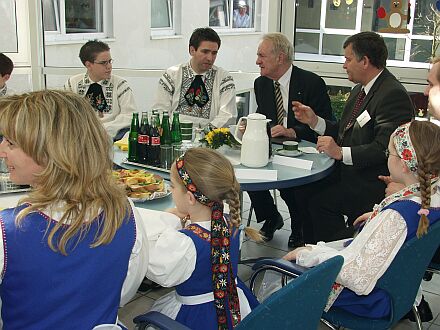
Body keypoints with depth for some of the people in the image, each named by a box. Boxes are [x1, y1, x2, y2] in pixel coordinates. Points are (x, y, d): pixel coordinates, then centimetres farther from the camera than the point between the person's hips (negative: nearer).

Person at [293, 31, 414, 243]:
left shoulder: (393, 95, -18)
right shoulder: (360, 89, 14)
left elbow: (385, 148, -24)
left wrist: (341, 152, -25)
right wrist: (314, 121, 6)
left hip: (373, 184, -9)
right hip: (349, 173, 9)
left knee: (321, 201, -20)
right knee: (304, 192, -7)